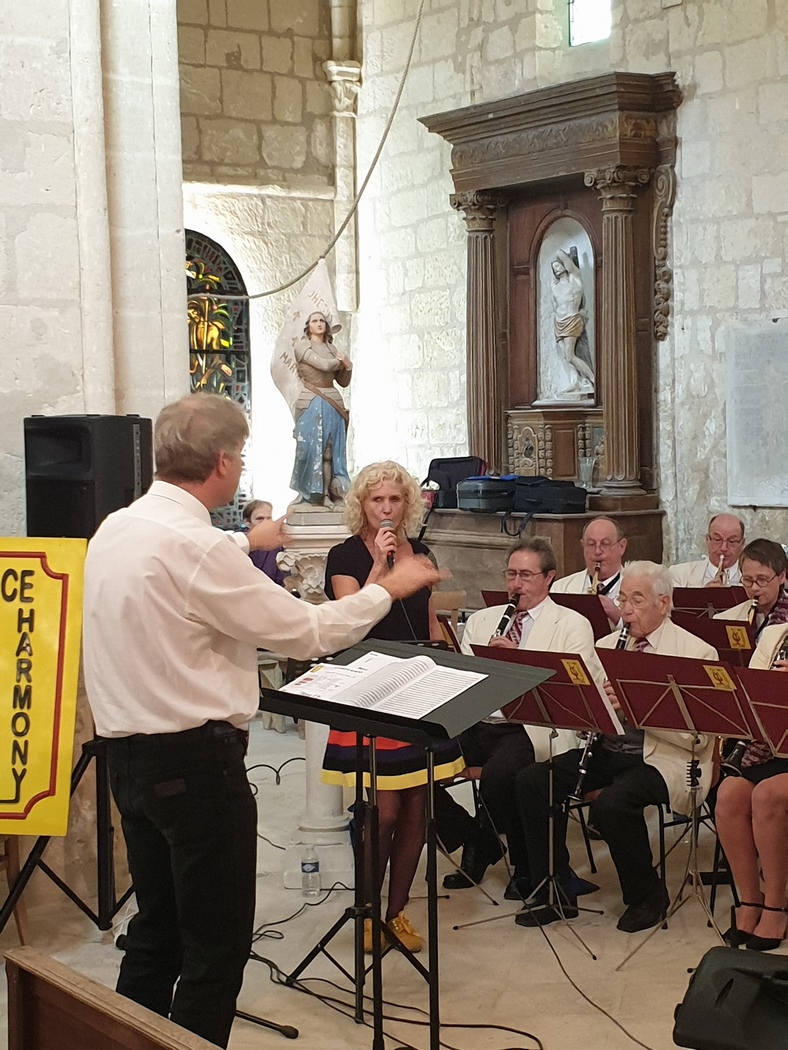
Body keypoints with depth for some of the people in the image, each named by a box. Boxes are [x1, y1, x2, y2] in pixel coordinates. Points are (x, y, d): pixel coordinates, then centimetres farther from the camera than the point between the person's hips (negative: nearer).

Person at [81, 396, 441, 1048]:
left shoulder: (116, 530, 5)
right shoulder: (199, 547, -22)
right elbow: (308, 633, -15)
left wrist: (246, 547, 41)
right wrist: (389, 589, 0)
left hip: (128, 753, 9)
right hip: (196, 760, -9)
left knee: (156, 928, 20)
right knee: (216, 944, 2)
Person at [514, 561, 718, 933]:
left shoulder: (696, 653, -6)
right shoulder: (607, 645, 14)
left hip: (663, 759, -6)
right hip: (606, 750, 6)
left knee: (611, 804, -34)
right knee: (531, 781, -15)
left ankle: (647, 898, -7)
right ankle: (555, 895, -4)